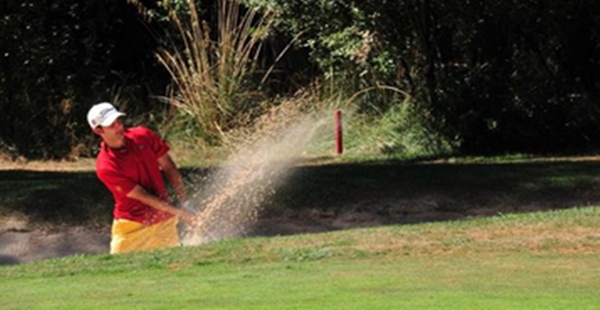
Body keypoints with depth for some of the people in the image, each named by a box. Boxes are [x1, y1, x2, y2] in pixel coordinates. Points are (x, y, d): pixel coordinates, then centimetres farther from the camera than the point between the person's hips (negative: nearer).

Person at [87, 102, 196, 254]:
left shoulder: (143, 136, -5)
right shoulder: (105, 167, -20)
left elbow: (169, 168, 4)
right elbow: (143, 196, -19)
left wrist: (185, 204, -2)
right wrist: (179, 212, -19)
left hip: (164, 220, 4)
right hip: (131, 226, -4)